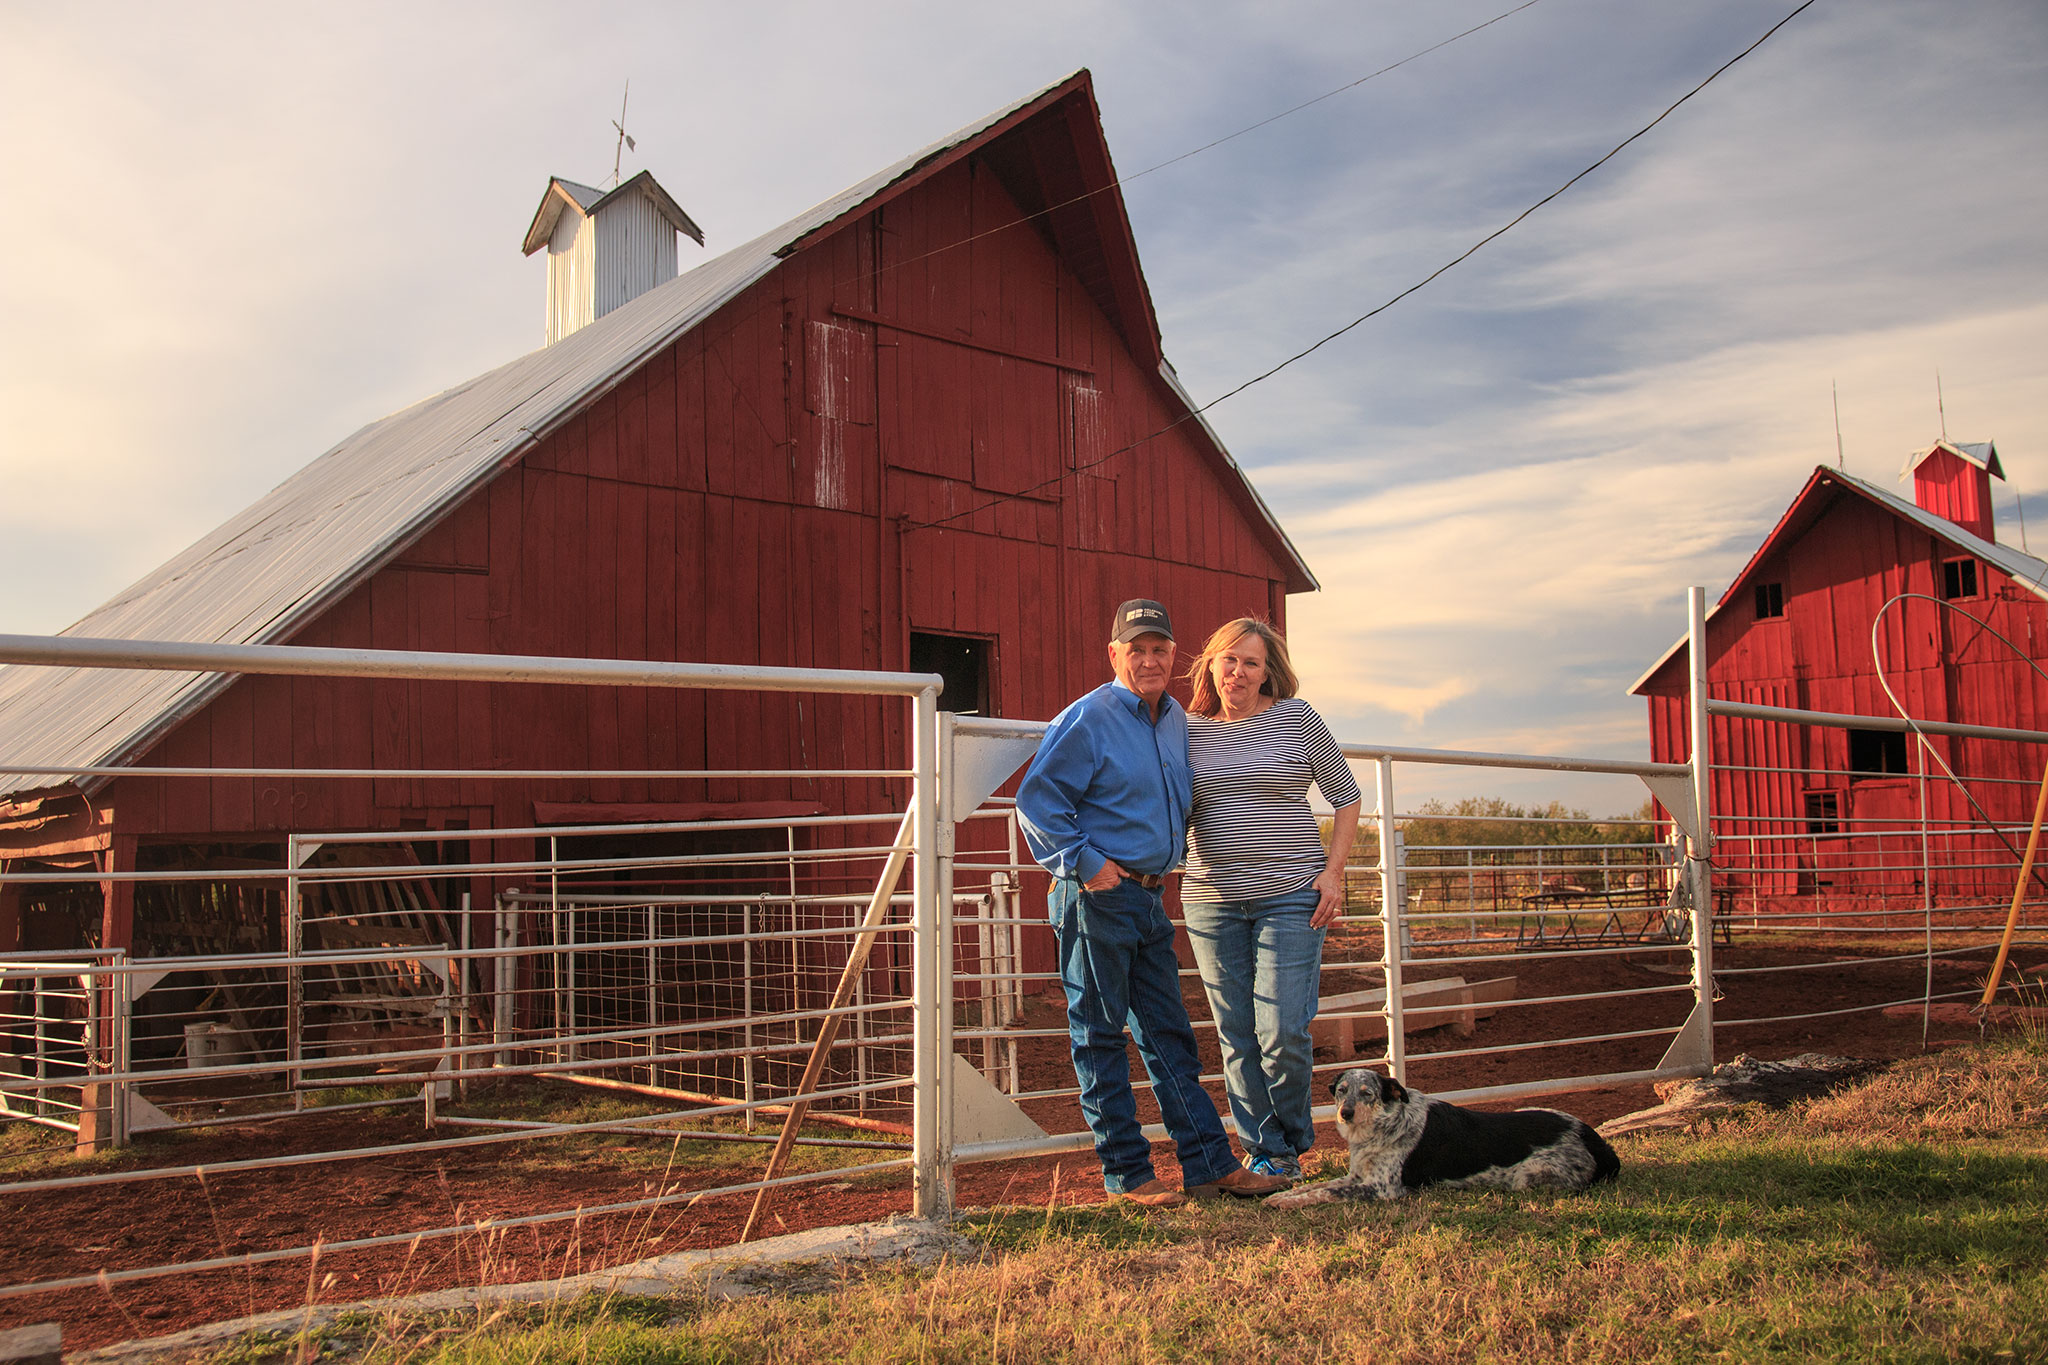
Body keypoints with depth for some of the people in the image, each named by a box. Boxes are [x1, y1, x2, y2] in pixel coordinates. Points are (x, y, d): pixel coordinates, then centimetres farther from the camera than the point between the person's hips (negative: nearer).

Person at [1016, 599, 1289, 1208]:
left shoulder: (1177, 721, 13)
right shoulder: (1088, 718, -11)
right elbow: (1036, 799, -15)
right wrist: (1084, 862, -16)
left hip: (1149, 897, 8)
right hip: (1097, 899, -8)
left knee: (1168, 1032, 10)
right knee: (1100, 1036, 2)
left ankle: (1209, 1163, 15)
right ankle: (1126, 1173, 9)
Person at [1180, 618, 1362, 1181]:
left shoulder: (1296, 718, 1)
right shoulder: (1188, 729, 7)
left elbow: (1346, 796, 6)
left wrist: (1334, 872, -2)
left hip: (1291, 894, -2)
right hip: (1211, 899, 3)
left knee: (1283, 1032, -8)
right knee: (1237, 1036, 5)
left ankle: (1292, 1143, 15)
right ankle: (1263, 1150, 18)